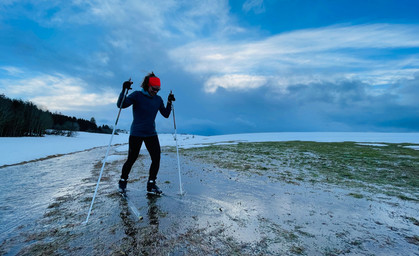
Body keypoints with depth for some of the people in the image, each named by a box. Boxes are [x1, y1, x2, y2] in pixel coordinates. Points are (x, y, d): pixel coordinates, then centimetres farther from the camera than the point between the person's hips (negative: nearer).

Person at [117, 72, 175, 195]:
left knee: (156, 158, -4)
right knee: (131, 159, 4)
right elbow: (121, 105, -15)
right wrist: (124, 90, -27)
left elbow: (166, 115, 9)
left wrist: (169, 102, -2)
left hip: (151, 134, 4)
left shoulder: (158, 99, 6)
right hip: (136, 134, -4)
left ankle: (151, 185, 13)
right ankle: (122, 181, 32)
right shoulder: (137, 95, -7)